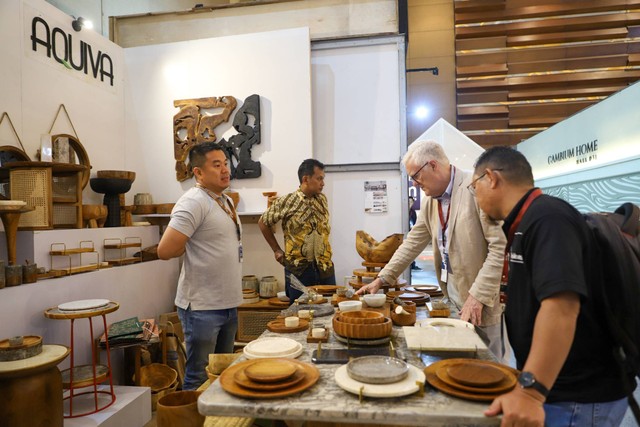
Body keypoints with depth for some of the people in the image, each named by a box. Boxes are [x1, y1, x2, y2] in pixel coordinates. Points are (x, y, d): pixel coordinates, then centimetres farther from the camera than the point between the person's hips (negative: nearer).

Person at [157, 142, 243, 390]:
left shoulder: (226, 201, 11)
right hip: (202, 307, -8)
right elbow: (165, 251, -24)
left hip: (228, 303, 8)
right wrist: (190, 247, -8)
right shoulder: (194, 202, -17)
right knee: (199, 379, 5)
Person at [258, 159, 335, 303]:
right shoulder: (286, 202, -8)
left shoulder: (323, 200, 7)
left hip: (325, 267, 4)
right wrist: (277, 250, 3)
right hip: (298, 269, -4)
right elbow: (263, 222, 3)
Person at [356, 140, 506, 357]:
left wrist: (479, 295, -20)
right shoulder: (430, 201, 7)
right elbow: (412, 243, 13)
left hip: (481, 303, -6)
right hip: (451, 300, 6)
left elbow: (500, 246, -19)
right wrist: (381, 279, 10)